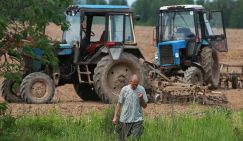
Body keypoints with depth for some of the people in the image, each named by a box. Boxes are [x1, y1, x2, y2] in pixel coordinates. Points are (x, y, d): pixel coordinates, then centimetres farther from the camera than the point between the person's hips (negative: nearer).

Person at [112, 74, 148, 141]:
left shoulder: (141, 90, -2)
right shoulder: (124, 89, -3)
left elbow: (144, 106, 2)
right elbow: (119, 104, 4)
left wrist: (141, 98, -17)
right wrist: (115, 117, -1)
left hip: (137, 120, 0)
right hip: (125, 119, 0)